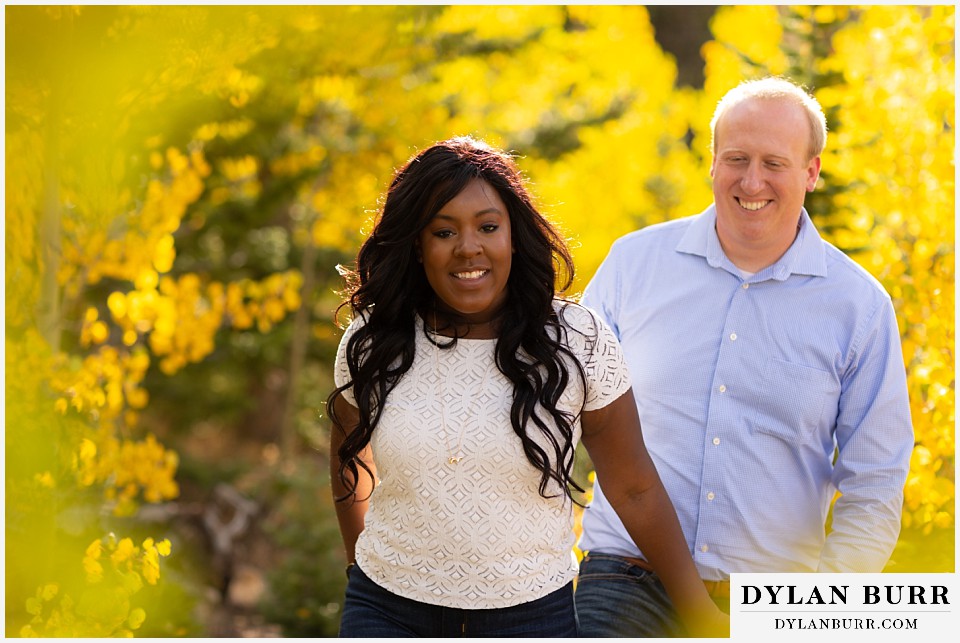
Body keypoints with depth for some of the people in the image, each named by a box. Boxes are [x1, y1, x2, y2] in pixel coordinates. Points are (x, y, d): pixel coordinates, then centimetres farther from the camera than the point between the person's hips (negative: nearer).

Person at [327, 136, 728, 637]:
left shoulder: (579, 344, -7)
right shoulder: (371, 344, -3)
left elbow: (635, 489, -1)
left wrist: (701, 613, 1)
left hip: (530, 613, -1)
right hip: (388, 612, 1)